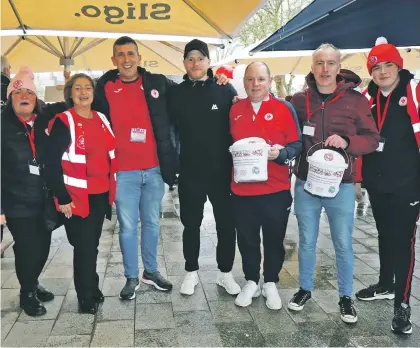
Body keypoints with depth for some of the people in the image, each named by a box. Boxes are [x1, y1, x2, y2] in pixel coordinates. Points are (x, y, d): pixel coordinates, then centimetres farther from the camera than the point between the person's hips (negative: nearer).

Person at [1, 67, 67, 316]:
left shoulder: (42, 121, 5)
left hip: (44, 201, 5)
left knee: (43, 248, 13)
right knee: (28, 250, 0)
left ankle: (33, 285, 39)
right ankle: (27, 294, 26)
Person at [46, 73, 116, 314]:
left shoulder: (101, 119, 10)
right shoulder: (63, 122, -8)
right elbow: (52, 162, -11)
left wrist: (112, 189, 13)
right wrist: (62, 198, -14)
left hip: (101, 194, 5)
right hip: (76, 197, -5)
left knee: (93, 244, 16)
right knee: (84, 246, 2)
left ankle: (92, 288, 32)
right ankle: (86, 298, 17)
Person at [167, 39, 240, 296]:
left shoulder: (226, 90, -1)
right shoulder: (176, 93, 3)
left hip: (222, 171, -1)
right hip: (189, 172, 1)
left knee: (226, 223, 8)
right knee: (191, 224, 12)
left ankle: (225, 272, 25)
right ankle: (192, 272, 28)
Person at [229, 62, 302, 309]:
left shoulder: (284, 108, -3)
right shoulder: (235, 110, 7)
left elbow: (297, 144, -5)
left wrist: (281, 153, -22)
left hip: (276, 189, -2)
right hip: (242, 189, 3)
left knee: (274, 240, 10)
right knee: (247, 240, 12)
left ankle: (271, 283, 29)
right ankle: (252, 282, 30)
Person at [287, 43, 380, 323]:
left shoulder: (356, 100, -3)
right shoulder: (299, 100, 1)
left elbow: (372, 139, -3)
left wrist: (346, 141, -19)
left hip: (341, 185, -1)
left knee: (343, 244, 8)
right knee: (306, 241, 14)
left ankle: (346, 297, 25)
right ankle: (305, 289, 32)